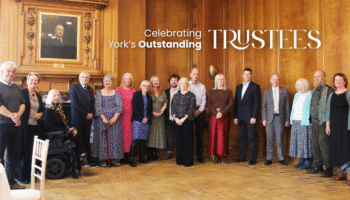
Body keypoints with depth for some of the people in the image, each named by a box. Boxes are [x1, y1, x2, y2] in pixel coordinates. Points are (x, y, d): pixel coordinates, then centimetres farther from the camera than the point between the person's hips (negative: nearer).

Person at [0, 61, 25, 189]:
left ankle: (11, 181, 22)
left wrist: (18, 115, -7)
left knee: (14, 155, 11)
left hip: (15, 126, 7)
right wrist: (12, 116, -17)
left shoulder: (16, 88, 17)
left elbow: (23, 103, 11)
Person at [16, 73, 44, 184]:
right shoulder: (22, 93, -2)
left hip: (36, 127, 6)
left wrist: (40, 114, 3)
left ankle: (32, 175, 16)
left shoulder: (39, 96, 17)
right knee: (24, 151, -1)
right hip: (25, 126, -5)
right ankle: (21, 176, 11)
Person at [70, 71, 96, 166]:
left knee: (87, 140, 10)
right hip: (77, 118, -5)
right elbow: (74, 105, -11)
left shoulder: (90, 89, 15)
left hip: (88, 119, 5)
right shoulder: (74, 87, -3)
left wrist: (91, 114, -1)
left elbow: (93, 104, 17)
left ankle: (89, 159, 17)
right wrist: (86, 114, -11)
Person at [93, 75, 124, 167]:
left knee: (115, 138, 0)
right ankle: (102, 159, 5)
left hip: (115, 118, 1)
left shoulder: (116, 93, 8)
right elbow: (98, 107, -3)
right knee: (102, 138, -2)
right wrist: (103, 118, -16)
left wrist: (115, 118, -15)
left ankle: (115, 159, 7)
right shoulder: (99, 93, 6)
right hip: (102, 119, -1)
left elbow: (120, 106, -1)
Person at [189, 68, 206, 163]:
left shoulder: (202, 87, 11)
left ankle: (200, 156, 10)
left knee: (199, 134, 3)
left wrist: (199, 110, -8)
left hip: (200, 112, 2)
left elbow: (204, 100, 7)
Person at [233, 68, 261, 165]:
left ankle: (253, 158, 4)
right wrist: (235, 116, 8)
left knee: (252, 138, -2)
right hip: (240, 117, 5)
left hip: (250, 117, -5)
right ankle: (242, 157, 16)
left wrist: (254, 117, -13)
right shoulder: (238, 87, 17)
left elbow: (257, 102, -6)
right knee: (241, 137, 9)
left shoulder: (255, 87, 0)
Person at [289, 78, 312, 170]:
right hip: (295, 122, 7)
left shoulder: (310, 95, -6)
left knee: (305, 140, -5)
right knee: (297, 141, 8)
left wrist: (309, 121, -17)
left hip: (304, 122, -7)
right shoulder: (297, 95, 17)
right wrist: (291, 120, 15)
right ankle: (301, 161, 16)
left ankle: (307, 162, 3)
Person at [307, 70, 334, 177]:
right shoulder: (313, 91, 17)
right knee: (315, 145, 11)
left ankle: (329, 169, 4)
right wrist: (310, 119, 17)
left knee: (324, 145, -6)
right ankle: (318, 166, 22)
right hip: (314, 122, 8)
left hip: (323, 122, -8)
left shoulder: (328, 90, -8)